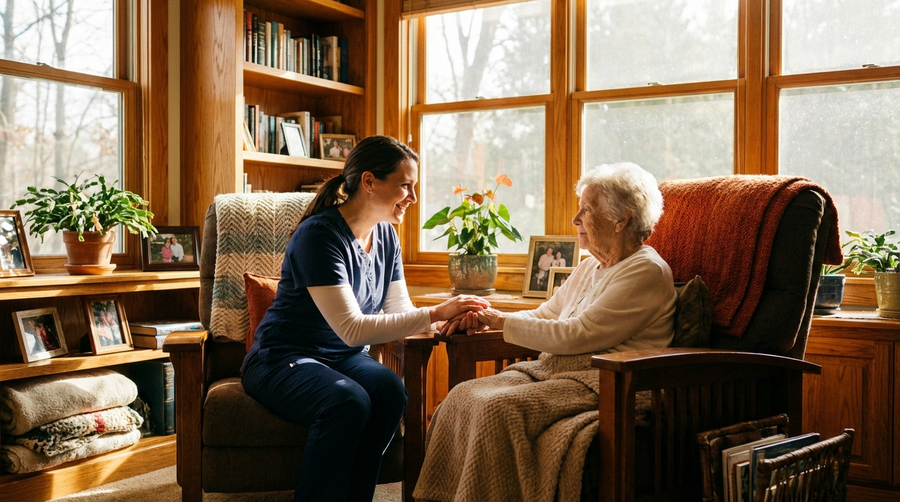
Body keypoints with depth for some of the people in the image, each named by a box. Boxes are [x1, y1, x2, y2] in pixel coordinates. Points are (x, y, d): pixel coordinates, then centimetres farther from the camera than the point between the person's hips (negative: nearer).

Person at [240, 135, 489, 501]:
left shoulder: (386, 236, 3)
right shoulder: (319, 235, -21)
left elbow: (400, 312, 4)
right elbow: (351, 329, -27)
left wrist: (451, 318, -16)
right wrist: (434, 314, -28)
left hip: (342, 359, 6)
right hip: (281, 360, -6)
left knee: (390, 389, -26)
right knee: (348, 401, -35)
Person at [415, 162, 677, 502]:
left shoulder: (647, 271, -10)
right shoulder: (590, 267, 19)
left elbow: (576, 335, -17)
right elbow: (543, 314, 25)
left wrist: (504, 322, -8)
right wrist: (480, 318, 8)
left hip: (603, 384, -9)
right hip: (550, 369, 9)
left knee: (498, 409, -30)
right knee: (464, 396, -13)